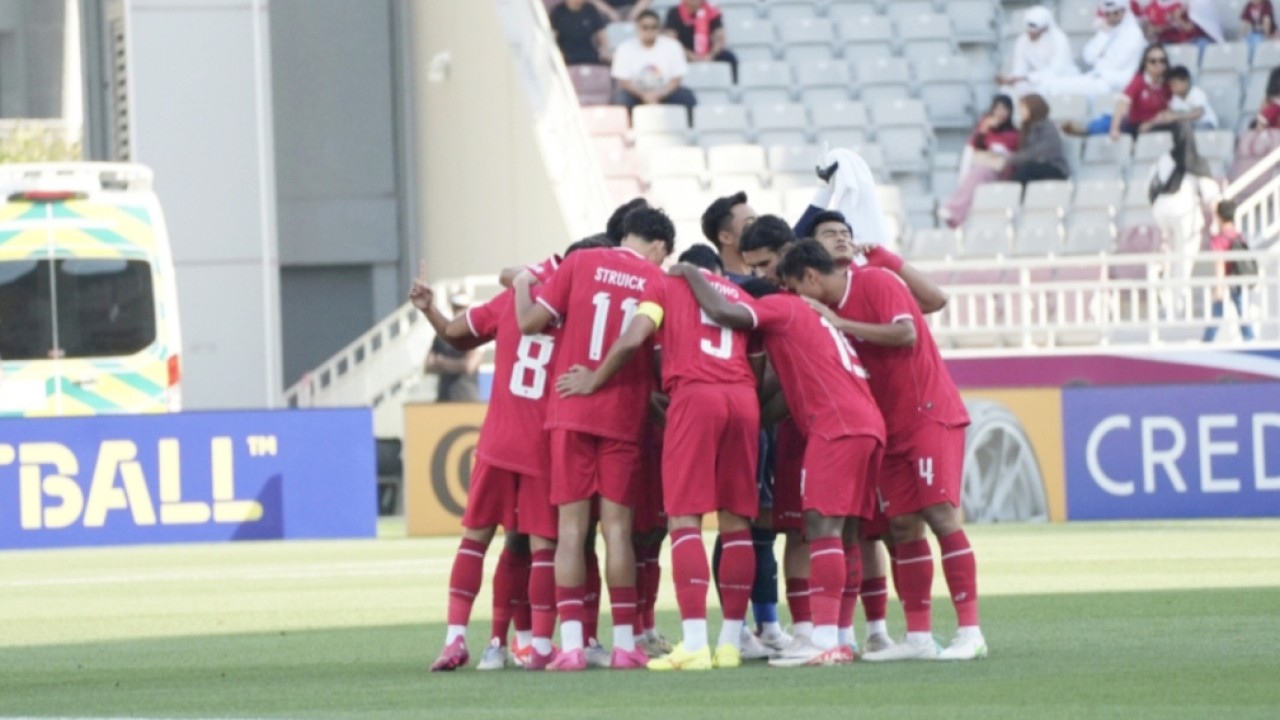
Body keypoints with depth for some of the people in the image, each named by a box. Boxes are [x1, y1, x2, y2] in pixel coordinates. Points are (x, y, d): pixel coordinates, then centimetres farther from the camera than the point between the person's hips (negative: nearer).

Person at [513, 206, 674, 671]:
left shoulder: (582, 263, 2)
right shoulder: (658, 282, 3)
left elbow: (531, 322, 0)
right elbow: (662, 357, 2)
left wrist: (522, 284, 19)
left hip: (571, 410, 0)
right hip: (625, 415, 0)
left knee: (572, 524, 1)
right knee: (617, 526, 4)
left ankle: (571, 643, -6)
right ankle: (624, 642, 2)